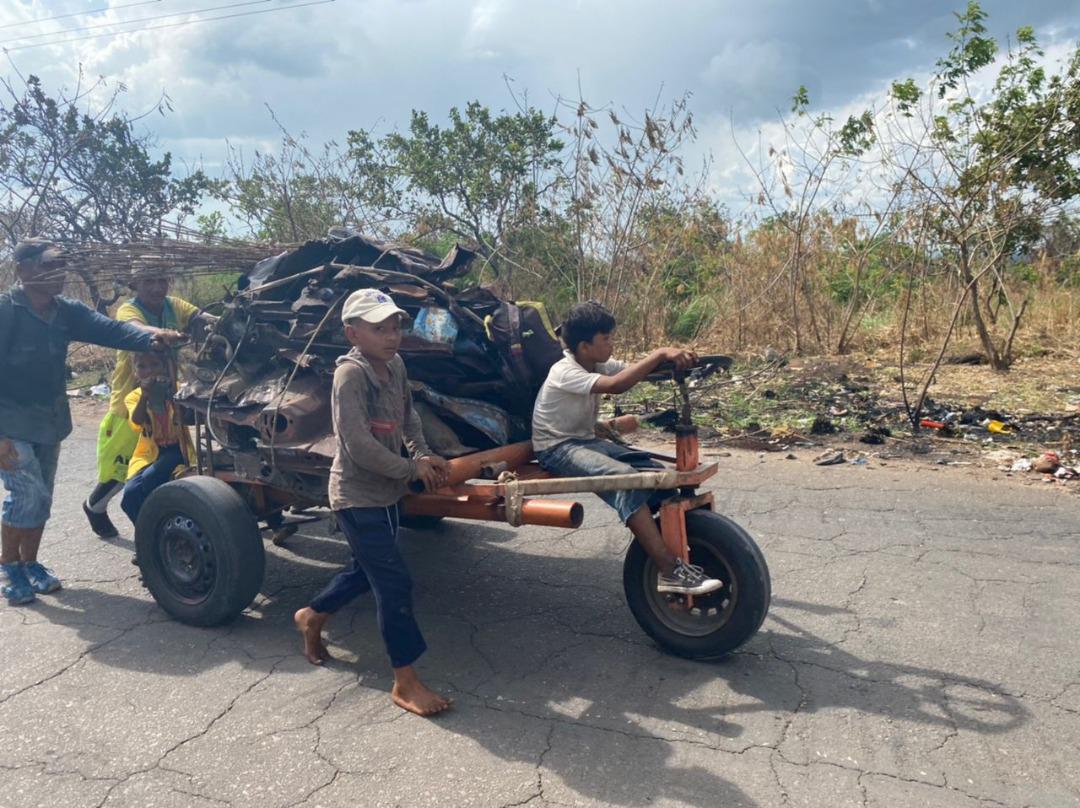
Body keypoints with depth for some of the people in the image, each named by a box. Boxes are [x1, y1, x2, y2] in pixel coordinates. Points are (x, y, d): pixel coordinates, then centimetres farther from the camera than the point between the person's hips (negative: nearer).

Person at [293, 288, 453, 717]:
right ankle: (406, 684, 5)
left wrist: (423, 453, 2)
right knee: (395, 584, -7)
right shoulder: (350, 373, -22)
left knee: (367, 570, 24)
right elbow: (358, 444, -27)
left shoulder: (395, 364, 3)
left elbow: (407, 413, 18)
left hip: (386, 492, 9)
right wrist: (412, 469, -18)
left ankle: (312, 617, 50)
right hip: (358, 497, -9)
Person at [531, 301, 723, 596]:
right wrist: (660, 354, -36)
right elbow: (616, 385, -37)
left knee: (654, 471, -12)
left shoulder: (598, 365, 4)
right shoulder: (565, 372, -22)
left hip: (585, 440, 9)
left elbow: (636, 371, -9)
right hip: (556, 448, -8)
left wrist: (676, 359, -28)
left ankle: (676, 548, -6)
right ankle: (669, 571, -33)